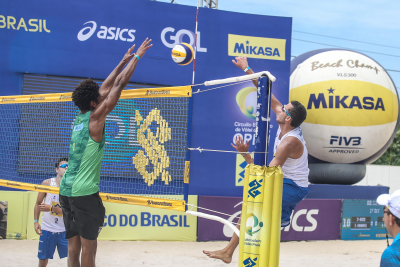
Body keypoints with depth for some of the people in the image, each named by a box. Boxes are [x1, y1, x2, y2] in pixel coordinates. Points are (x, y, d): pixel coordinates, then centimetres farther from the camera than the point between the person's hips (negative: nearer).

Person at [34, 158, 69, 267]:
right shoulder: (47, 183, -2)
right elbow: (38, 203, 7)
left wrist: (51, 208, -19)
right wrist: (36, 221, -1)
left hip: (64, 230, -1)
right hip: (47, 229, 1)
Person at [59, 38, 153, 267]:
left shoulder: (80, 118, 12)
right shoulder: (95, 118, -8)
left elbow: (104, 89, 20)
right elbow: (119, 85, -5)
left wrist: (124, 62, 25)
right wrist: (137, 57, 2)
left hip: (67, 190, 8)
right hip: (85, 193, -8)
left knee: (74, 246, 9)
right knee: (89, 247, -4)